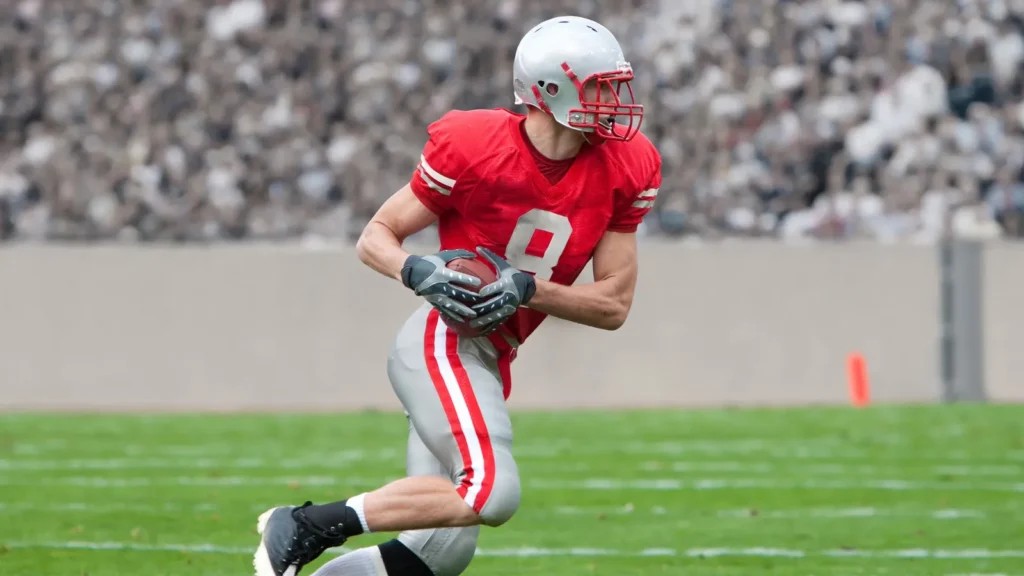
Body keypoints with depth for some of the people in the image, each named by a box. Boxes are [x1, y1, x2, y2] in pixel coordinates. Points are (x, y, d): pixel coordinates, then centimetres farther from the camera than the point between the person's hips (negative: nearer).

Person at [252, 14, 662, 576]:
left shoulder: (622, 172, 2)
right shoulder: (476, 148, -13)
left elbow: (613, 305, 2)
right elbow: (376, 237, -2)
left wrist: (525, 288, -15)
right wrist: (419, 273, -25)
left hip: (488, 361, 7)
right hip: (443, 342, -7)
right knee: (492, 492, -27)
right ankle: (304, 525, -17)